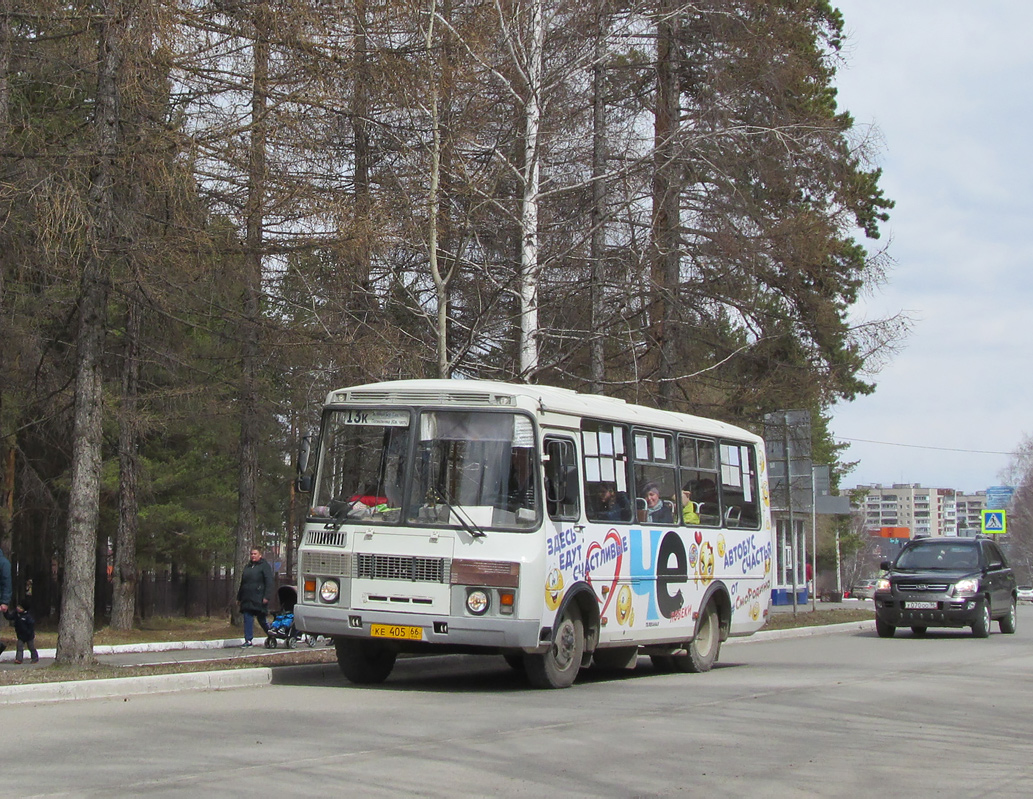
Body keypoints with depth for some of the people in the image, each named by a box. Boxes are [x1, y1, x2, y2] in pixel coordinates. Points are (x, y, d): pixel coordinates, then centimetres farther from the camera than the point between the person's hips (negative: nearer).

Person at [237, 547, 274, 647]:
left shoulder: (265, 566, -1)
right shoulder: (248, 566, 20)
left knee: (261, 619, 1)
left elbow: (269, 582, -9)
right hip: (247, 599, 6)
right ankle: (248, 641, -1)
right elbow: (243, 582, 26)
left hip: (259, 599, -6)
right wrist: (239, 597, 22)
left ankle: (272, 637, 21)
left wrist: (267, 597, -18)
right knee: (248, 619, -2)